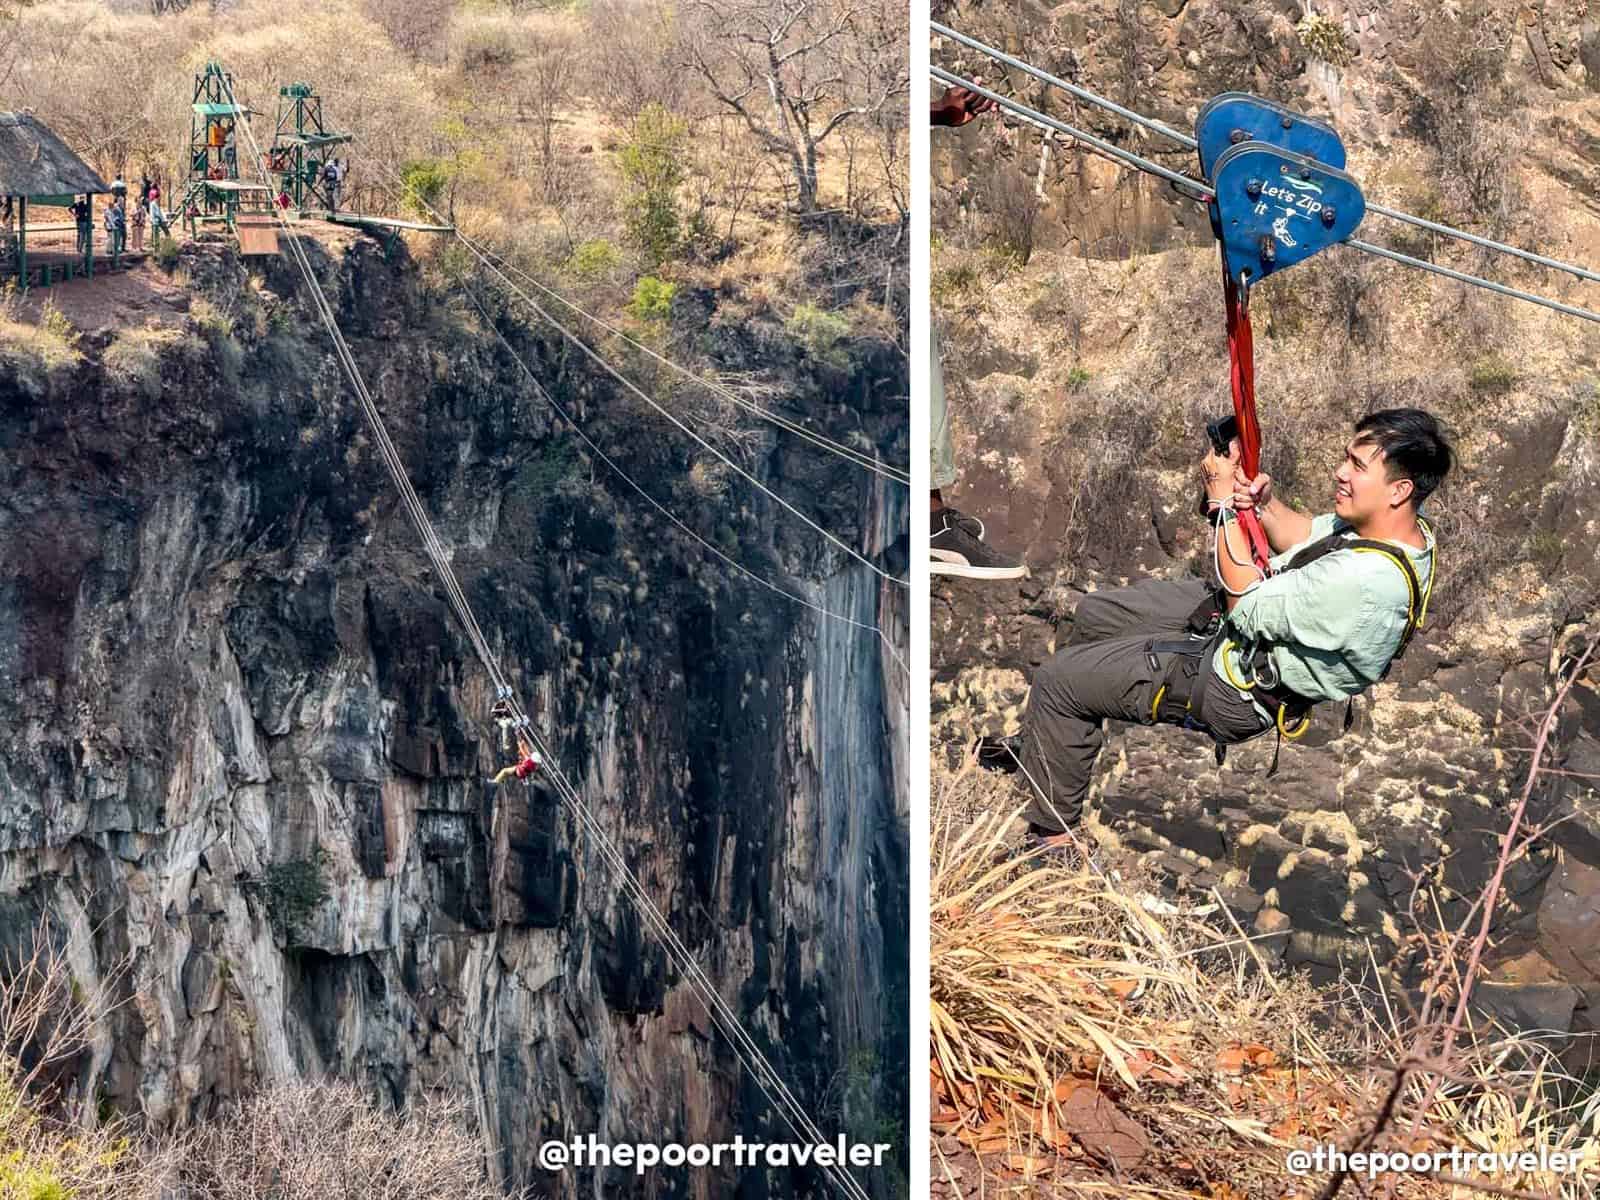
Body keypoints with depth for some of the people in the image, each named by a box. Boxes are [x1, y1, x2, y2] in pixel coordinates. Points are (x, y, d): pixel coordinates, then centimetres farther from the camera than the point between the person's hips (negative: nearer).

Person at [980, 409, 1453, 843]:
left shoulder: (1368, 580, -38)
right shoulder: (1399, 524, -9)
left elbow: (1249, 606, -27)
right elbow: (1306, 537, 9)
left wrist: (1226, 501, -21)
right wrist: (1264, 503, -11)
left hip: (1235, 686, -10)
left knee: (1057, 678, -3)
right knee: (1094, 612, 22)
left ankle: (1049, 835, 15)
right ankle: (1044, 744, 44)